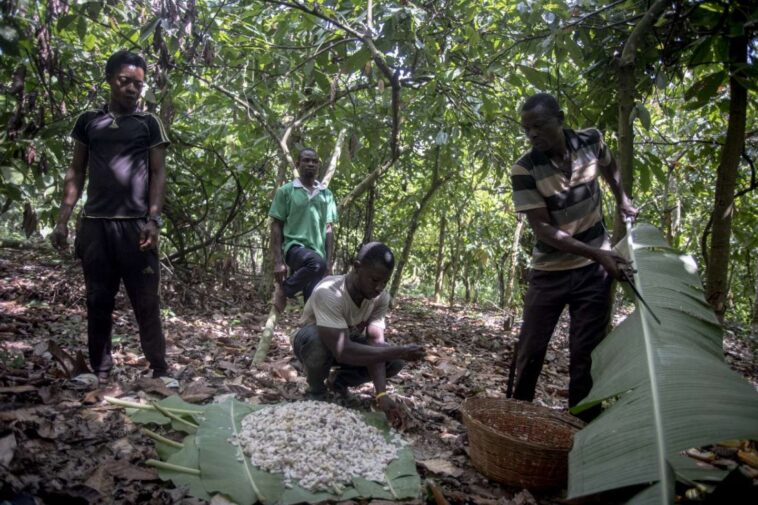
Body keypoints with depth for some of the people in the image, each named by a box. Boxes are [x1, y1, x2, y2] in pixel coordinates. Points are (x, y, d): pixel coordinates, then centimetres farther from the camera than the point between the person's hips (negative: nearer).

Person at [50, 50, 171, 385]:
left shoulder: (149, 124, 7)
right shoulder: (88, 121, 13)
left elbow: (158, 174, 1)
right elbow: (76, 172, 13)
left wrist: (153, 220, -11)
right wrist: (63, 219, 5)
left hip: (135, 224, -2)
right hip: (94, 223, 3)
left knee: (146, 301, -1)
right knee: (98, 300, 6)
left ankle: (160, 370, 4)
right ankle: (100, 371, 13)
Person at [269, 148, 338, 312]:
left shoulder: (326, 194, 13)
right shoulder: (286, 191, 2)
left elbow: (328, 229, 12)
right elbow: (276, 227, 1)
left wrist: (330, 262, 4)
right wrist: (278, 261, -8)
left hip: (317, 254, 4)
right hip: (294, 246, -4)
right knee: (316, 263, -36)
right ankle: (283, 289, -11)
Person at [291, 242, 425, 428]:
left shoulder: (381, 298, -20)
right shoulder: (329, 293, -38)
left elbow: (375, 343, -25)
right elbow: (342, 352, -45)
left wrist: (381, 393, -38)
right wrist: (400, 351, -44)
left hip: (348, 341, 5)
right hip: (314, 340, -4)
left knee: (394, 362, -18)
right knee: (316, 338, -40)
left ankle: (337, 381, 7)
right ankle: (316, 393, -8)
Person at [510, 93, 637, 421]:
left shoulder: (591, 141, -7)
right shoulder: (524, 170, -17)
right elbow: (542, 228, -21)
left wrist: (622, 200, 16)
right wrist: (597, 252, -26)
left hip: (594, 270, 2)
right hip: (549, 270, -1)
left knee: (585, 352, 3)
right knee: (531, 348, 5)